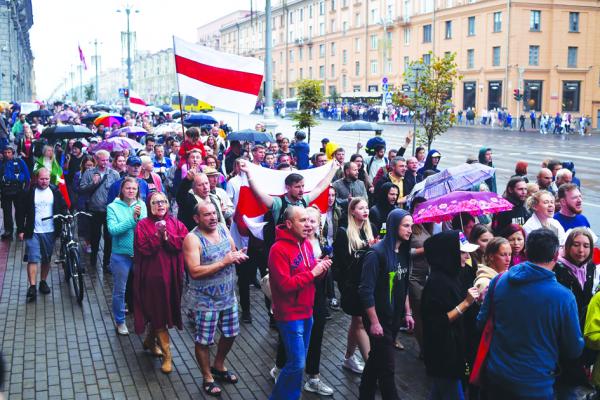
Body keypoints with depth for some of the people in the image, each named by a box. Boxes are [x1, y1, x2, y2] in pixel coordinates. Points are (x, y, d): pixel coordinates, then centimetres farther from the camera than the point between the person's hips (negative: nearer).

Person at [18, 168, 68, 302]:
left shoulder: (55, 191, 2)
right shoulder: (30, 192, -2)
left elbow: (63, 208, 9)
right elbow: (22, 212, 1)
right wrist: (21, 230, -2)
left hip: (49, 232, 2)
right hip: (33, 232, -2)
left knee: (46, 259, 12)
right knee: (33, 259, -7)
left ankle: (43, 282, 28)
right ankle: (32, 287, -7)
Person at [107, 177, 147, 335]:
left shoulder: (142, 205, 0)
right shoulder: (113, 207, -7)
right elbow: (113, 229, -19)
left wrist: (139, 217, -26)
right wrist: (132, 218, -23)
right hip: (121, 254, -2)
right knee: (120, 290, 9)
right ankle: (120, 321, 25)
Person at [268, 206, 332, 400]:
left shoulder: (307, 244, 6)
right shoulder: (279, 249, -19)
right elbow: (285, 285, -24)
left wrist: (321, 268, -6)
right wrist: (312, 273, -21)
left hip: (306, 312, 8)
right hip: (290, 315, -8)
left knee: (299, 362, 15)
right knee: (297, 364, -5)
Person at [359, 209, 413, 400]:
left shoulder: (403, 252, 4)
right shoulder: (377, 253, -19)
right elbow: (366, 291, -19)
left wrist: (407, 313, 12)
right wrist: (374, 322, -18)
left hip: (395, 318, 7)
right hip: (379, 319, -7)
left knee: (376, 360, 19)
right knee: (387, 366, -1)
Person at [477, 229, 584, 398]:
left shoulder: (498, 281, -9)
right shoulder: (564, 297, -19)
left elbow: (482, 323, 4)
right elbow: (575, 350, -9)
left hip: (495, 377, 3)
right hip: (535, 385, -3)